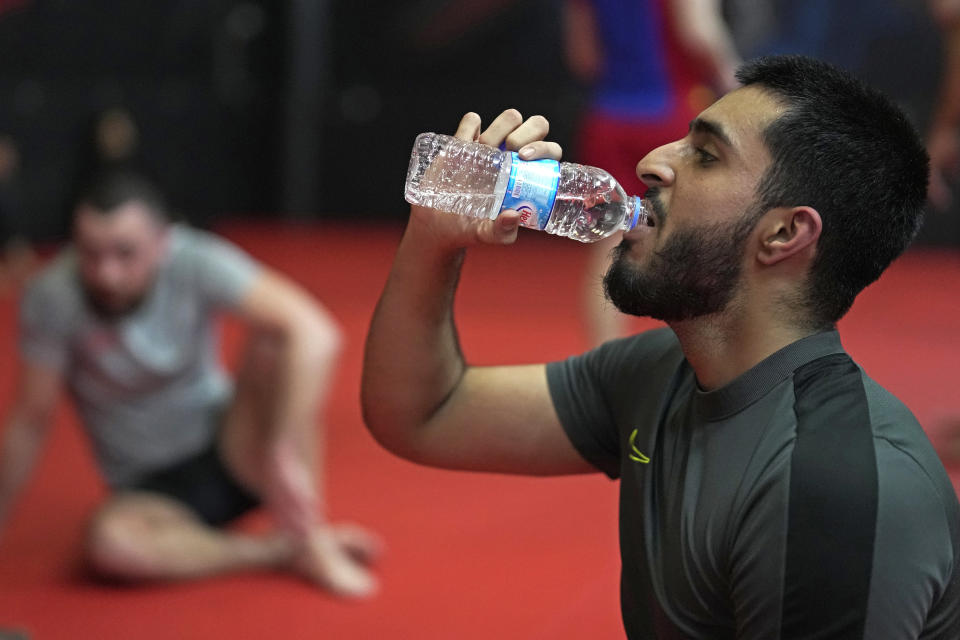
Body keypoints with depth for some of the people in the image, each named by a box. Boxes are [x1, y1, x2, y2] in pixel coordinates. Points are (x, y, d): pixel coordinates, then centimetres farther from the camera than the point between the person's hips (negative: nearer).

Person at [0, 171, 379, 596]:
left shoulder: (193, 262, -19)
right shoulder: (53, 298, -18)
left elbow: (316, 333, -30)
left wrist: (283, 453, -37)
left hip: (230, 452, 1)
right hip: (151, 492, 0)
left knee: (274, 341, -26)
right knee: (110, 541, -35)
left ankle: (310, 536, -20)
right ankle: (284, 551, -16)